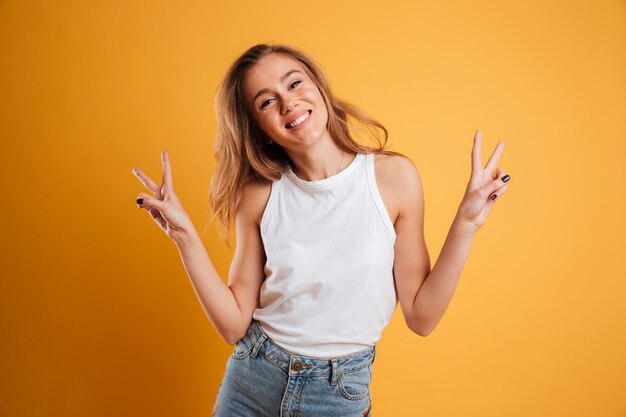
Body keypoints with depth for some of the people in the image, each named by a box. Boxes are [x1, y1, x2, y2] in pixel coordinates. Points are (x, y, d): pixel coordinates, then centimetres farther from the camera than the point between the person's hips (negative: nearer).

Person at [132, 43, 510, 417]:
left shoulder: (392, 176, -12)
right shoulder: (259, 194, -8)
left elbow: (421, 318, -9)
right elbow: (235, 324, -6)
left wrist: (465, 225, -19)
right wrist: (184, 235, -13)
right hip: (250, 383, 1)